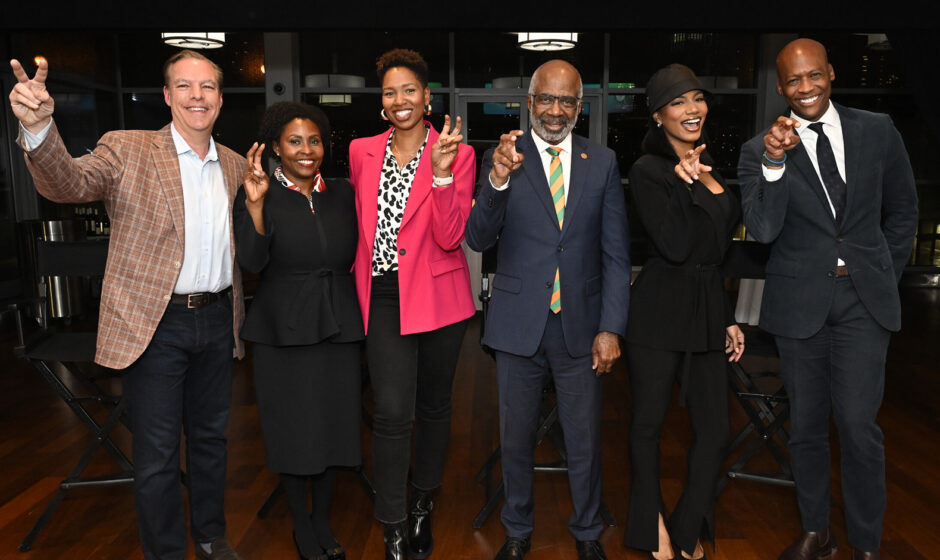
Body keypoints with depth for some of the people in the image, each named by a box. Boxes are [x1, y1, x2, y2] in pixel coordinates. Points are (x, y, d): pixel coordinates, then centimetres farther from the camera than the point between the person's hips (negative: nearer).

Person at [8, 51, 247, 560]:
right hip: (154, 325, -4)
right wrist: (38, 129, -41)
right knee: (155, 456, 7)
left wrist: (237, 318, 7)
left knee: (210, 437, 19)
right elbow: (68, 183, -22)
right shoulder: (127, 150, -5)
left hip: (217, 321, 4)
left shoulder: (234, 165, 8)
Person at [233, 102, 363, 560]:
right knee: (293, 430, 8)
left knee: (334, 425, 12)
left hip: (338, 326, 3)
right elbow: (251, 262, -16)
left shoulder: (342, 193, 6)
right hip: (285, 331, -3)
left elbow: (354, 255, 11)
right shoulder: (258, 194, -4)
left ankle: (322, 521, 33)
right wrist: (254, 203, -25)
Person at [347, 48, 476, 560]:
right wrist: (362, 267, 9)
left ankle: (422, 508, 35)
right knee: (392, 412, -9)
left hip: (438, 296, -1)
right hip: (384, 296, 1)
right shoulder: (361, 152, 7)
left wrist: (442, 172, -22)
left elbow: (450, 237, -12)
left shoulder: (457, 153, -3)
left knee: (434, 406, 13)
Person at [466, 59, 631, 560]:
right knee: (516, 437, 15)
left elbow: (616, 253, 2)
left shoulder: (602, 163, 2)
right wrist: (497, 181, -26)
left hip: (580, 325, 1)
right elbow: (478, 240, -9)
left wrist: (611, 328, -5)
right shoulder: (502, 157, -1)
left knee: (584, 441, 14)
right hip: (518, 324, 0)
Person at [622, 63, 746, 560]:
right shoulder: (647, 171, -9)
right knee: (648, 422, 8)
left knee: (714, 431, 7)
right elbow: (675, 246, -21)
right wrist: (692, 183, -15)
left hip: (708, 308, 6)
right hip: (659, 310, -6)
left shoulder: (708, 166, 14)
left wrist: (728, 318, 20)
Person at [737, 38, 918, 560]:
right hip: (799, 301, 0)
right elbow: (762, 229, -14)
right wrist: (774, 164, -26)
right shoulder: (759, 150, -4)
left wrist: (885, 275, 11)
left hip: (864, 299, 0)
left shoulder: (877, 131, 3)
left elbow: (901, 210, 13)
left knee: (858, 424, -4)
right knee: (806, 425, 11)